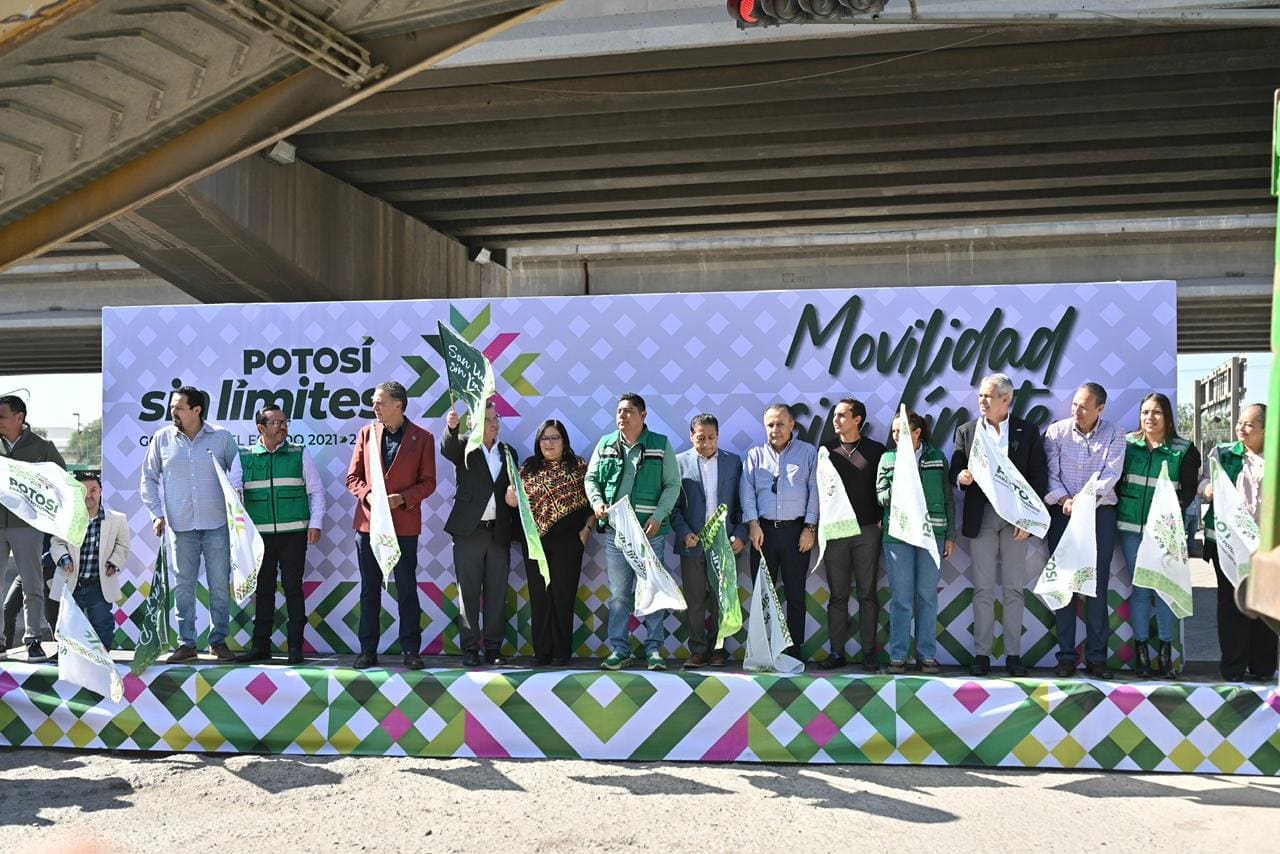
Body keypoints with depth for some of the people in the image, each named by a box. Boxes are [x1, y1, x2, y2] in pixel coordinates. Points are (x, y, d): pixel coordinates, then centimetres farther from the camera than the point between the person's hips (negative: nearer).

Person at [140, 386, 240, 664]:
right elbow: (149, 479, 12)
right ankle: (186, 643, 13)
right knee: (183, 586, 5)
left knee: (220, 584, 3)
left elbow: (239, 472, 10)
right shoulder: (162, 439, 5)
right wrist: (156, 514, 3)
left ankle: (219, 640, 14)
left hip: (217, 525, -1)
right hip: (180, 526, 1)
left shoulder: (222, 438, 2)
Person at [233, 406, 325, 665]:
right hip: (259, 535, 1)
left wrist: (315, 523, -3)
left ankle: (295, 646, 7)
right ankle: (260, 645, 15)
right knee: (263, 590, 7)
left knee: (293, 589, 1)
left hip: (294, 534, -1)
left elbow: (316, 490, 6)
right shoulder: (244, 456, 6)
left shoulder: (299, 454, 5)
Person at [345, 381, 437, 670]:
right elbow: (353, 477, 8)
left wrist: (402, 499, -16)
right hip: (368, 522, 3)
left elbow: (428, 482, -1)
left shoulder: (422, 437, -1)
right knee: (369, 590, 8)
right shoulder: (367, 432, 7)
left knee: (407, 589, 3)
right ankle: (368, 651, 15)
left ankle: (411, 651, 10)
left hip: (404, 524, -2)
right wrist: (368, 495, -11)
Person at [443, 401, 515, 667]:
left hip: (499, 532, 3)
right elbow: (447, 449, -22)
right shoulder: (465, 447, 1)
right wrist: (451, 428, -41)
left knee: (497, 594, 5)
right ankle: (470, 650, 7)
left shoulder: (507, 452, 13)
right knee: (469, 593, 2)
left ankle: (493, 649, 12)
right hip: (469, 531, -3)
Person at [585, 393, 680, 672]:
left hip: (650, 531, -2)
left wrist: (658, 516, -12)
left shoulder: (661, 445, 1)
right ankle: (619, 650, 12)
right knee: (618, 593, 6)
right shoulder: (605, 444, 9)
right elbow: (591, 478, 13)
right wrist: (596, 501, -7)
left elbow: (673, 484, 0)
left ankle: (654, 649, 10)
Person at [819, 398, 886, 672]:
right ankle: (837, 651, 8)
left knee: (867, 594, 3)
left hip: (867, 530, -1)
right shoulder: (826, 450, 8)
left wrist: (881, 520, -3)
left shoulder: (876, 451, 4)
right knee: (838, 595, 4)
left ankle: (869, 651, 8)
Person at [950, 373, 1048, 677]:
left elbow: (1039, 477, 0)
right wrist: (961, 477, -18)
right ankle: (982, 653, 7)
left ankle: (1013, 654, 9)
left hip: (1015, 519, -1)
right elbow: (955, 472, 7)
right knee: (983, 589, 2)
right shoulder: (966, 431, 9)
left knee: (1014, 589, 3)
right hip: (980, 518, 1)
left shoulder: (1028, 432, 4)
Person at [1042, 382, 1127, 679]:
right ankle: (1066, 655, 7)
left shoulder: (1114, 435, 2)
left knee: (1098, 584, 1)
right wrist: (1064, 499, -19)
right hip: (1062, 512, 0)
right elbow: (1049, 473, -2)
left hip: (1100, 513, 0)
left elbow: (1111, 474, -9)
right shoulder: (1056, 431, 3)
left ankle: (1096, 656, 8)